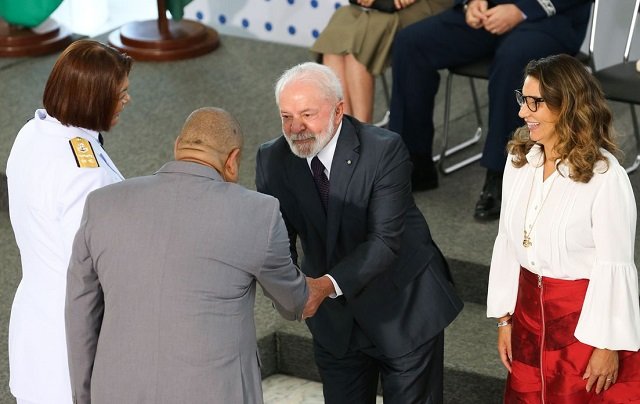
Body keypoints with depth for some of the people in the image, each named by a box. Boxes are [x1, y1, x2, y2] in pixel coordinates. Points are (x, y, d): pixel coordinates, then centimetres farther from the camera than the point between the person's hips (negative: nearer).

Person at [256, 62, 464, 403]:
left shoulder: (385, 150, -23)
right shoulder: (272, 159, -10)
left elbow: (385, 240, -27)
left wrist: (329, 284, -41)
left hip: (403, 310, -3)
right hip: (334, 319, 4)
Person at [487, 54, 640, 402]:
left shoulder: (605, 176, -19)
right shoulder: (519, 159, 0)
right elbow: (508, 241, 6)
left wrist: (608, 345, -13)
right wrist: (505, 318, 8)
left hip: (585, 316, -6)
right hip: (530, 308, 6)